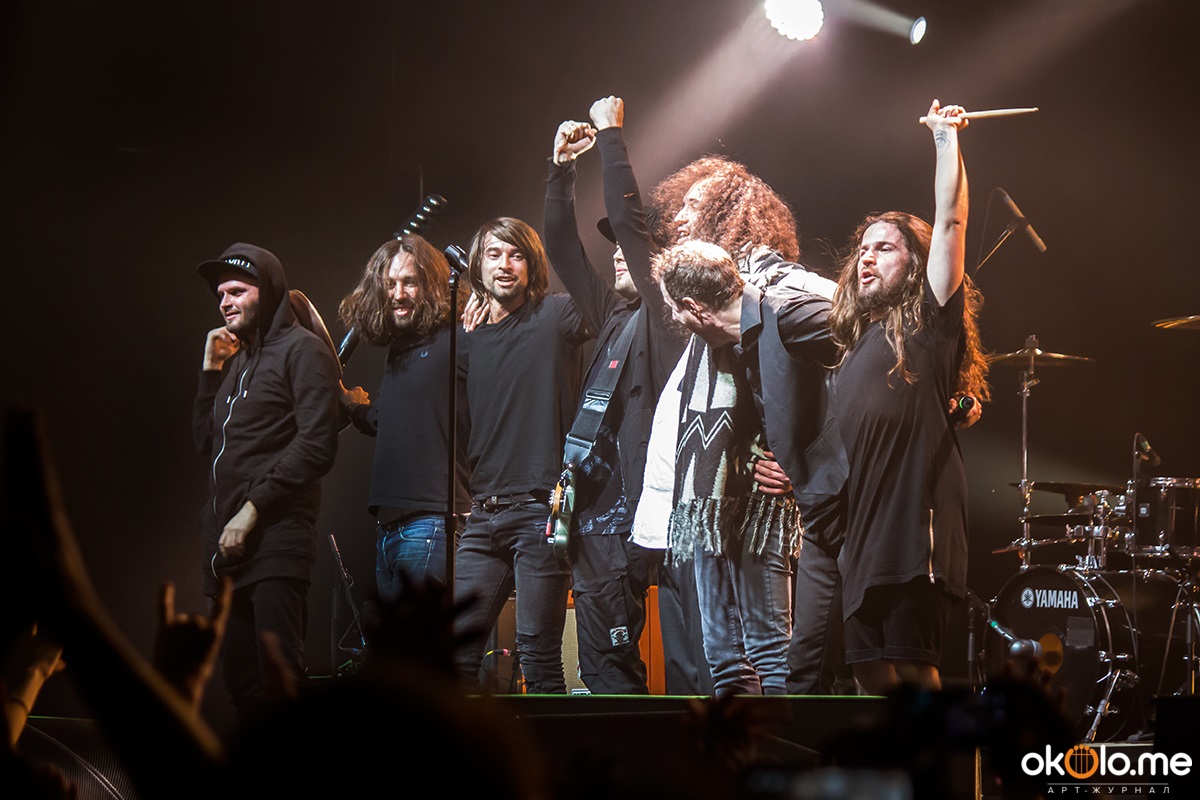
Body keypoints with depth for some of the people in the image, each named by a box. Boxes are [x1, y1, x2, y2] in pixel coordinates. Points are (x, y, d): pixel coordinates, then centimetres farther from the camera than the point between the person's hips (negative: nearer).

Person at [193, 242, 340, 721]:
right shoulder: (238, 358, 23)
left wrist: (254, 508, -15)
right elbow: (206, 440, 24)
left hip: (276, 537, -8)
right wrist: (212, 369, 14)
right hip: (228, 543, 9)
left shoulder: (301, 350, -3)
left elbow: (317, 444, -13)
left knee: (278, 674, -16)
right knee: (241, 681, 8)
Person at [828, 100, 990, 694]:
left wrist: (946, 140, -5)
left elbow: (950, 222, -5)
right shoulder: (853, 342, 24)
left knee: (911, 667, -13)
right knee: (872, 671, 5)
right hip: (861, 533, 7)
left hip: (916, 527, -7)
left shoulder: (929, 324, 4)